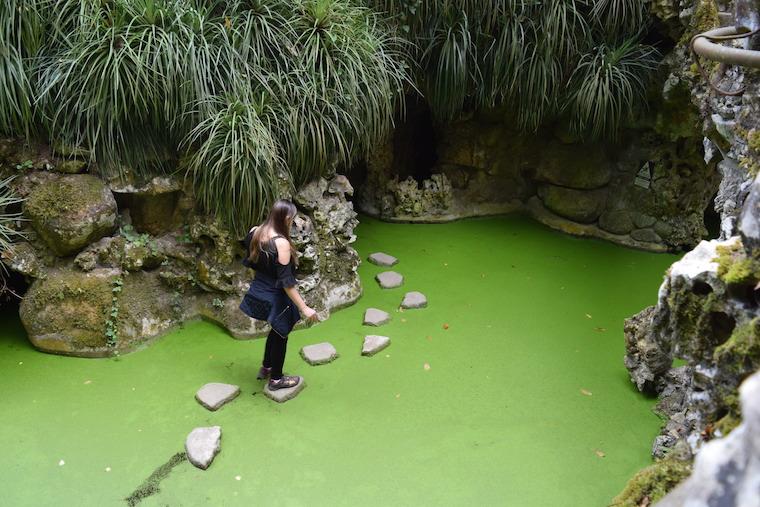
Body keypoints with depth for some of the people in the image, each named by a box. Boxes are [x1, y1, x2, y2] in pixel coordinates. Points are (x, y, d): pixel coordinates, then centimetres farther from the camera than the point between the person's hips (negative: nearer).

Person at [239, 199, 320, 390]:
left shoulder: (255, 233, -6)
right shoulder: (281, 243, -28)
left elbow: (249, 262, 7)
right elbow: (286, 281, -27)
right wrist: (304, 308, -23)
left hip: (259, 291, 8)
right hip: (276, 297, -8)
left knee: (276, 330, 29)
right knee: (280, 335, 15)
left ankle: (266, 368, 46)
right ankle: (276, 379, 32)